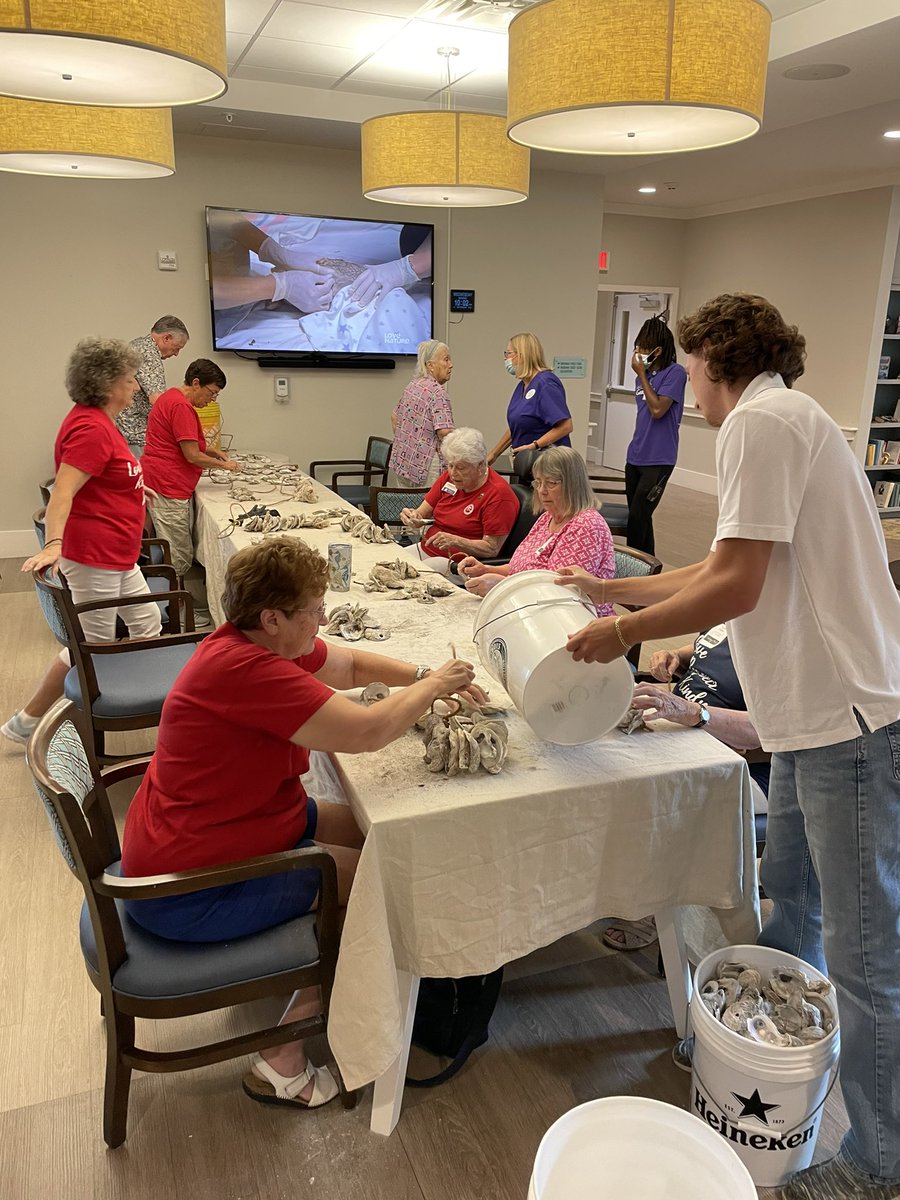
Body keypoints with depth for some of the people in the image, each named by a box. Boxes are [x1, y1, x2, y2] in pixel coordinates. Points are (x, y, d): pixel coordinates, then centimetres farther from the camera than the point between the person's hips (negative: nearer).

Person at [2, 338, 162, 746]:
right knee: (93, 645, 1)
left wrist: (134, 487, 45)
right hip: (93, 555, -11)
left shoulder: (96, 420, 12)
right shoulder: (90, 427, -20)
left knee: (149, 626, 17)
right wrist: (53, 544, -44)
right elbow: (62, 492, -31)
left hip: (117, 556, 11)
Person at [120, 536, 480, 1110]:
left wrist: (425, 677, -1)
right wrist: (432, 686, -13)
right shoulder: (246, 668, -31)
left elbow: (352, 664, 13)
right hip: (188, 893, -10)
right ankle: (280, 1061, 7)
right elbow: (368, 730, -30)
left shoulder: (264, 641, 0)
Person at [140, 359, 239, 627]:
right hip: (168, 488, -11)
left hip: (165, 485, 11)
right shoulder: (181, 406, -15)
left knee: (183, 556, 12)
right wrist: (224, 464, -1)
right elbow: (192, 456, -16)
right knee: (179, 559, -6)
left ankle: (202, 608, 17)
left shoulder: (171, 398, 19)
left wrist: (213, 452, 16)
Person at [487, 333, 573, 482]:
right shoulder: (522, 386, 13)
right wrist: (492, 456, 22)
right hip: (526, 467, 9)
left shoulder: (546, 384, -16)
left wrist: (534, 445, -24)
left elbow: (565, 426, -22)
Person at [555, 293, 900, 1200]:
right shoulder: (784, 419, 17)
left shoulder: (761, 421, -14)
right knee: (787, 888, 24)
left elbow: (734, 587, -21)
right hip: (819, 712, 10)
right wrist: (611, 588, 22)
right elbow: (721, 569, 20)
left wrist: (621, 633, -8)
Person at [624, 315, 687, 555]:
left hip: (658, 460, -7)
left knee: (637, 518, -10)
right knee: (640, 519, 12)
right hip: (635, 457, 7)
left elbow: (657, 409, -18)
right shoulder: (645, 375, 11)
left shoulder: (675, 373, -10)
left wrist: (642, 375, -12)